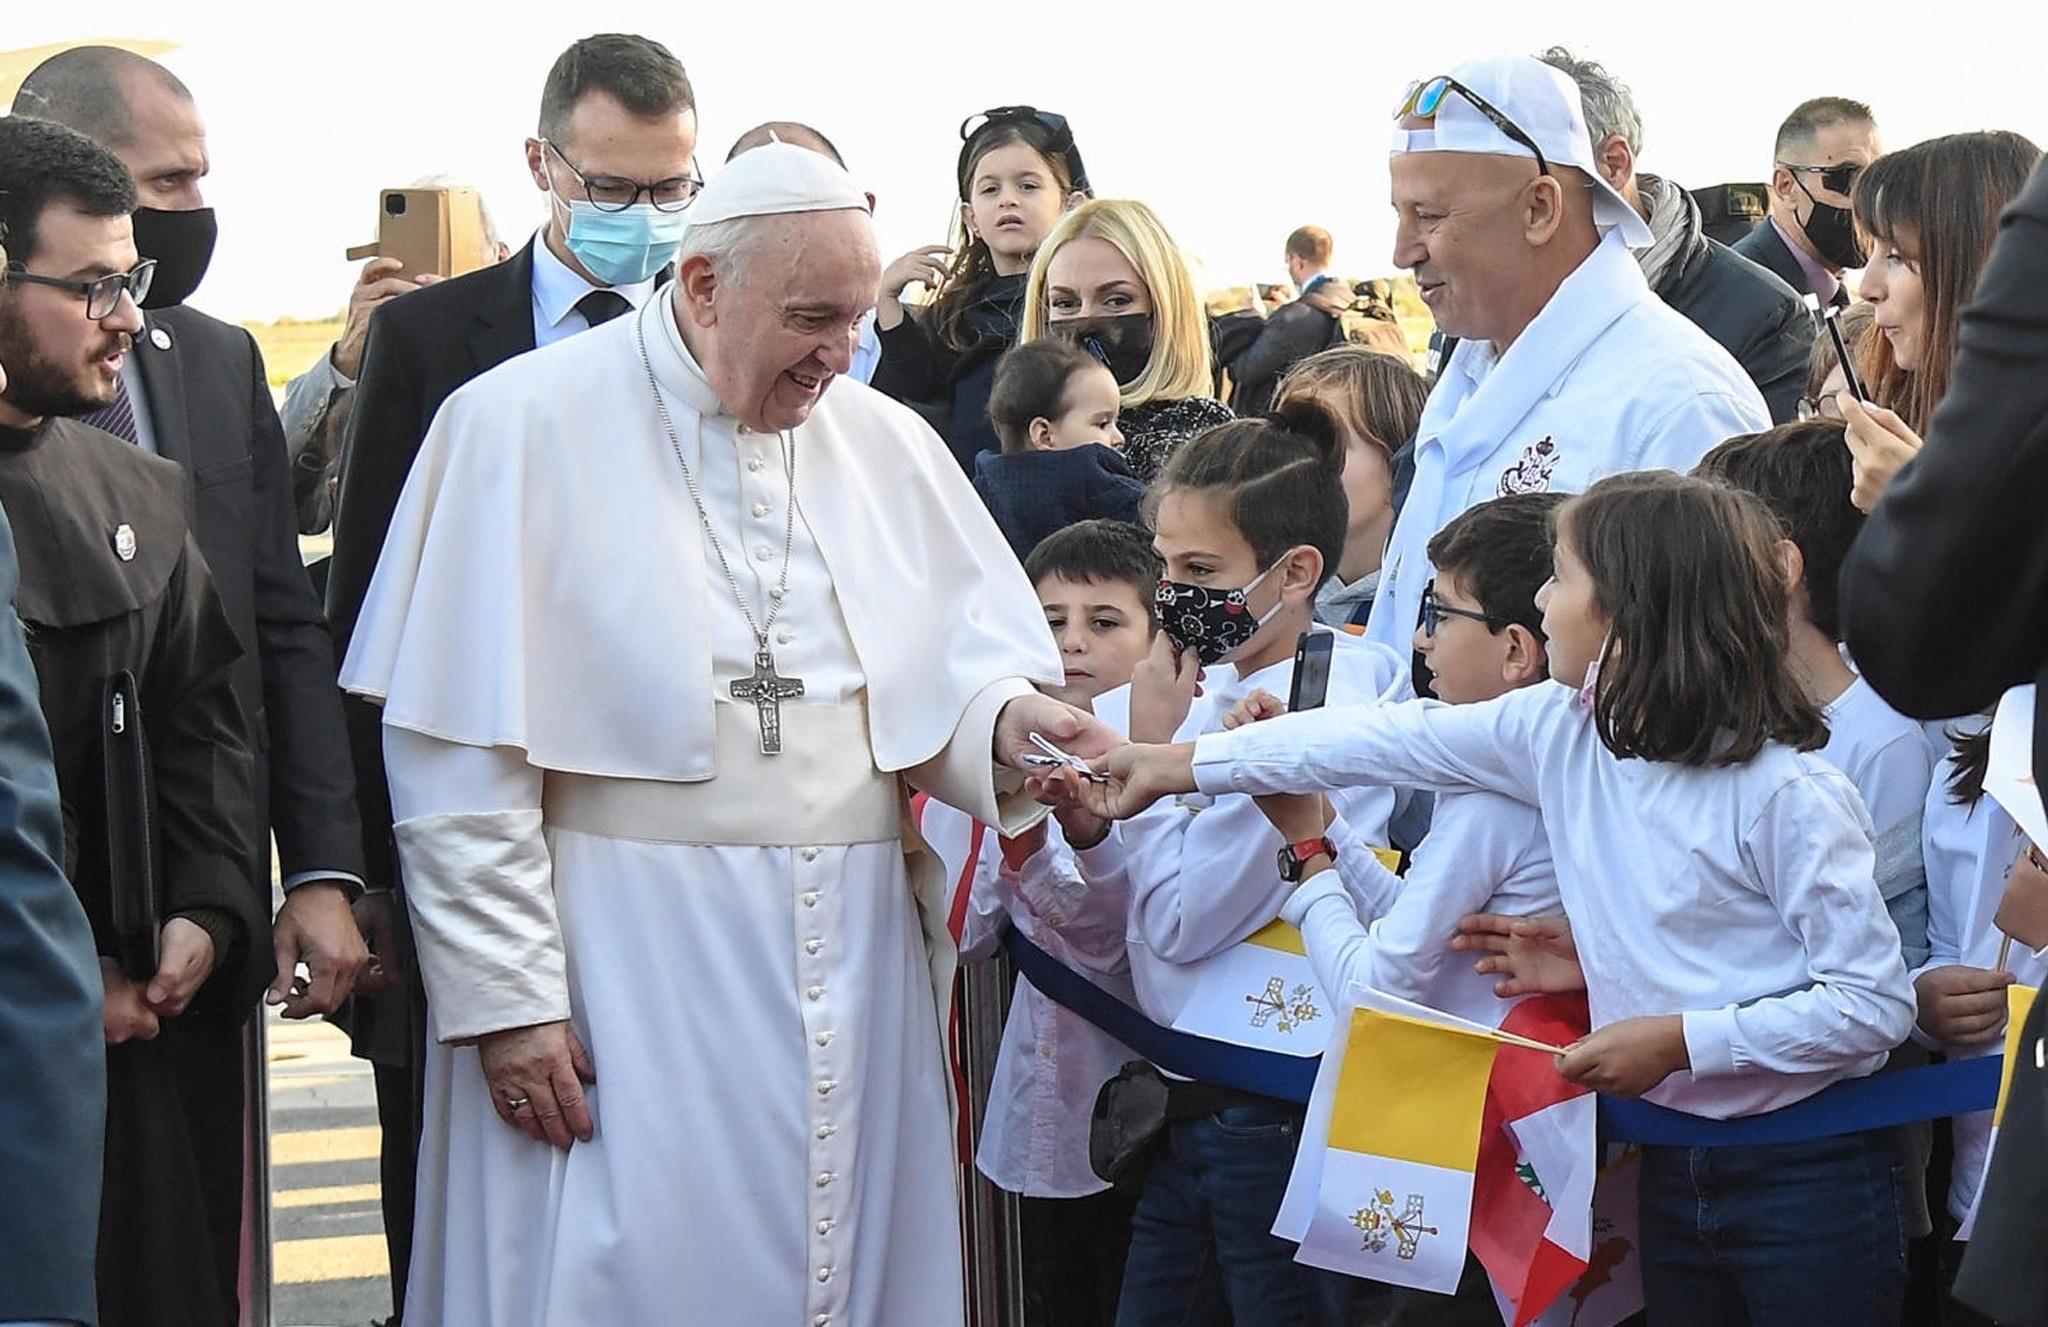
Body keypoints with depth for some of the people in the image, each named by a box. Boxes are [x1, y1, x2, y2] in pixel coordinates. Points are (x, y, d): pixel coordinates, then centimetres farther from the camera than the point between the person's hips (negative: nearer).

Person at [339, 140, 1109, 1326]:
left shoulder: (888, 444, 10)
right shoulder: (525, 426, -5)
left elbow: (953, 668, 11)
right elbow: (460, 753, -8)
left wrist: (1004, 716, -12)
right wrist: (505, 998, -11)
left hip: (853, 962, 5)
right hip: (623, 978, -4)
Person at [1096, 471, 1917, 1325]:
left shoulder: (1784, 795, -19)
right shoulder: (1558, 733, -1)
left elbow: (1875, 1005, -17)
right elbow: (1388, 742, 7)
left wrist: (1679, 1040, -19)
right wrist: (1182, 765, 10)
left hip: (1804, 1180, -6)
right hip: (1671, 1168, 6)